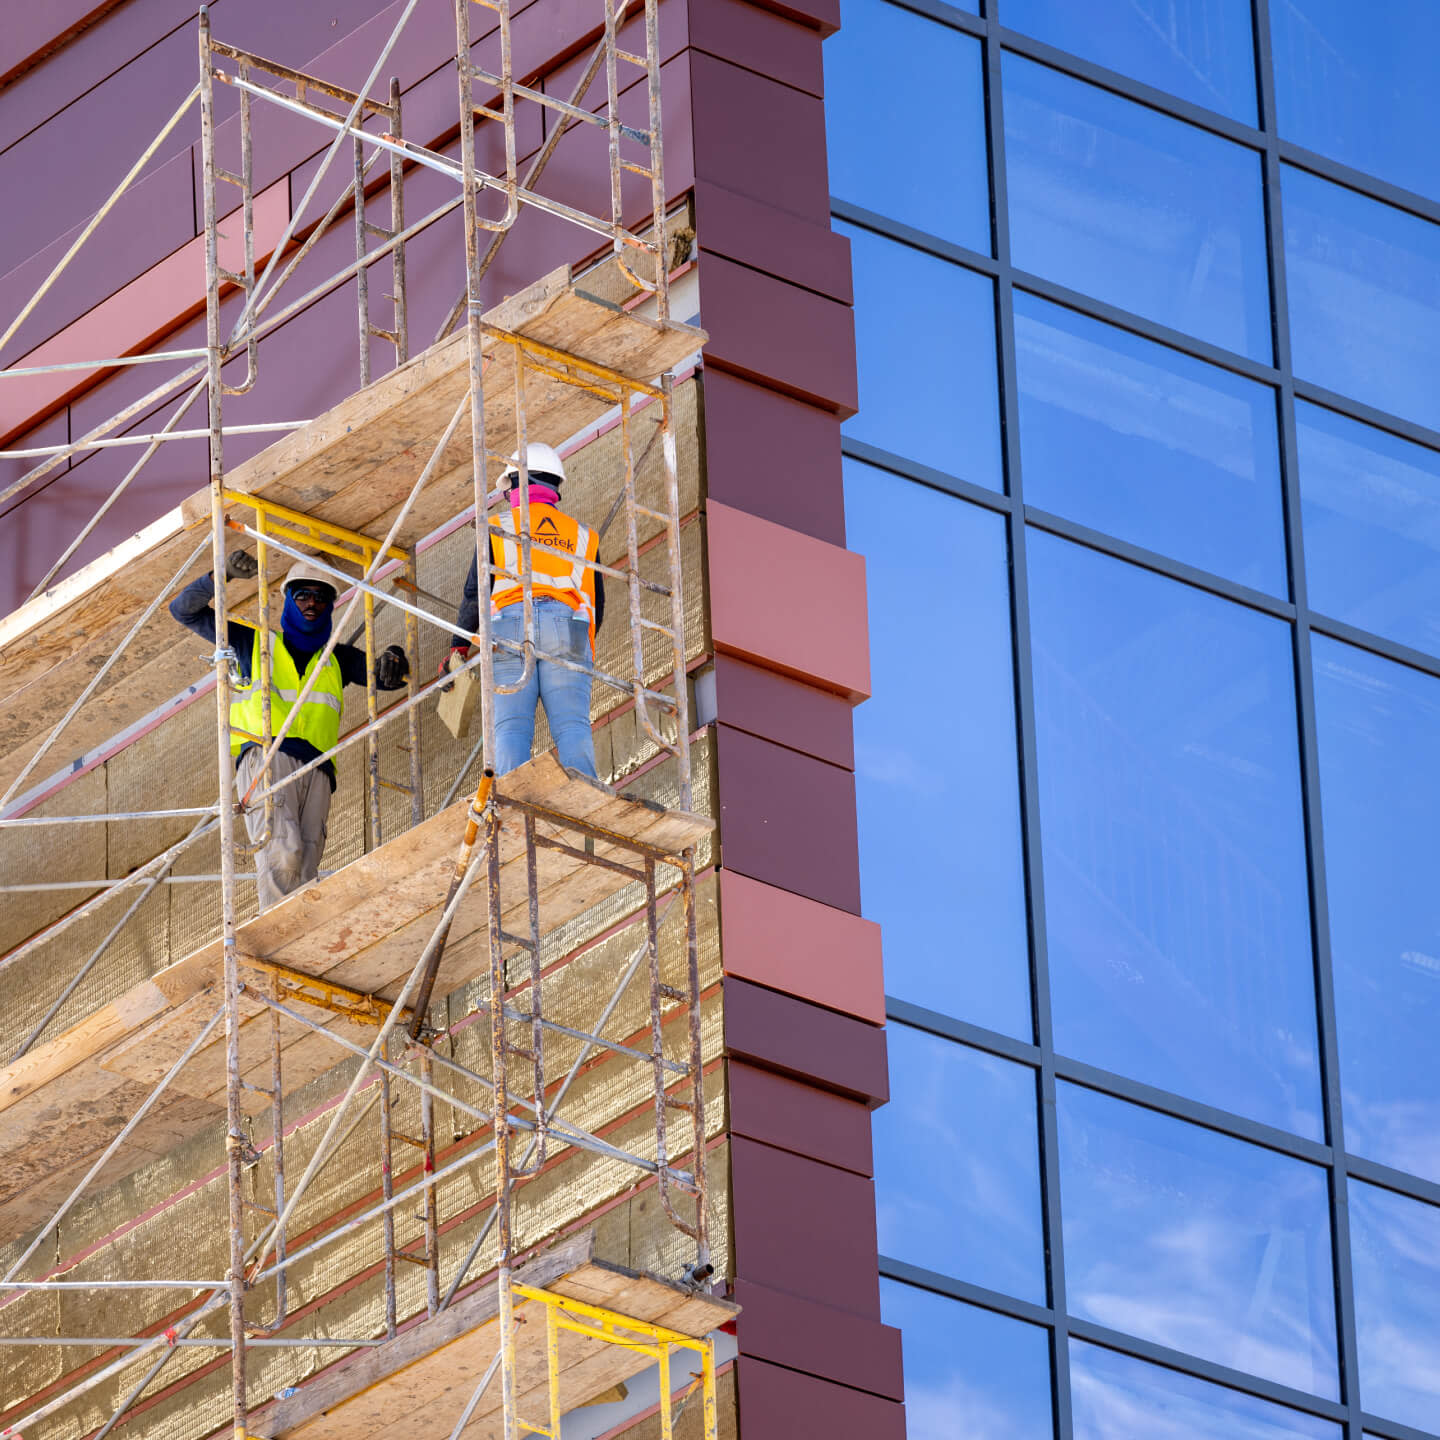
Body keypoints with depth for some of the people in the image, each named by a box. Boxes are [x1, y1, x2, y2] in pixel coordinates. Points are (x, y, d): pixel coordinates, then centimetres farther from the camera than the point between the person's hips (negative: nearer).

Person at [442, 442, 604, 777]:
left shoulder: (499, 528, 18)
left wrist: (458, 647, 13)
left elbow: (475, 593, 9)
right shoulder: (582, 535, 26)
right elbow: (597, 604, 25)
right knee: (572, 726, -12)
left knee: (511, 728, -10)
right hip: (566, 629, 1)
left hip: (510, 626, -1)